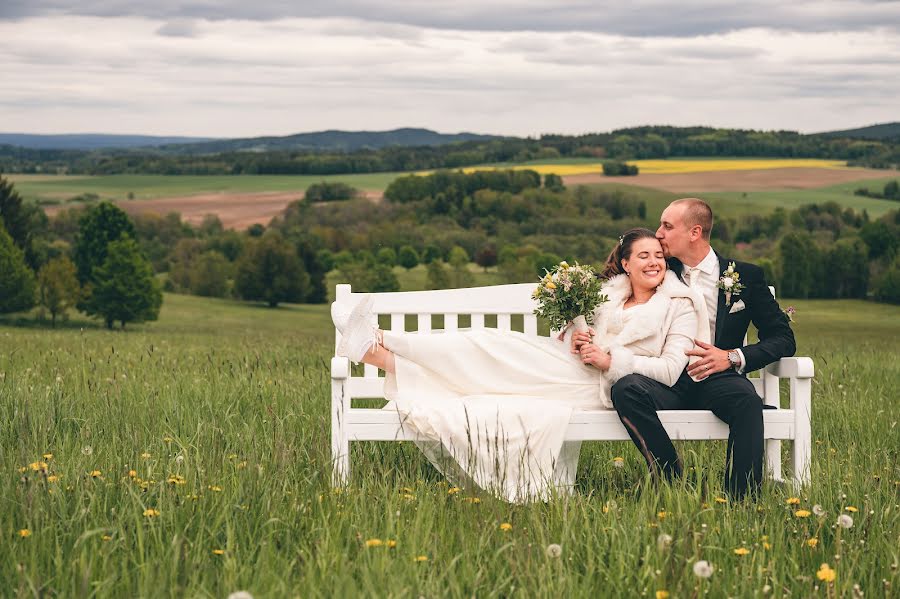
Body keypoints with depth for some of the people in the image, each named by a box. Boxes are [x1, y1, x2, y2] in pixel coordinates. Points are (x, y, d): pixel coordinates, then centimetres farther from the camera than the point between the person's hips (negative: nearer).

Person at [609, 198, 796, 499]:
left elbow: (783, 339, 6)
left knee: (746, 400, -37)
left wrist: (732, 358, -9)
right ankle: (673, 484, -27)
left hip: (718, 380, -2)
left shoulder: (745, 276, 8)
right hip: (669, 381, 2)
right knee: (625, 389, -30)